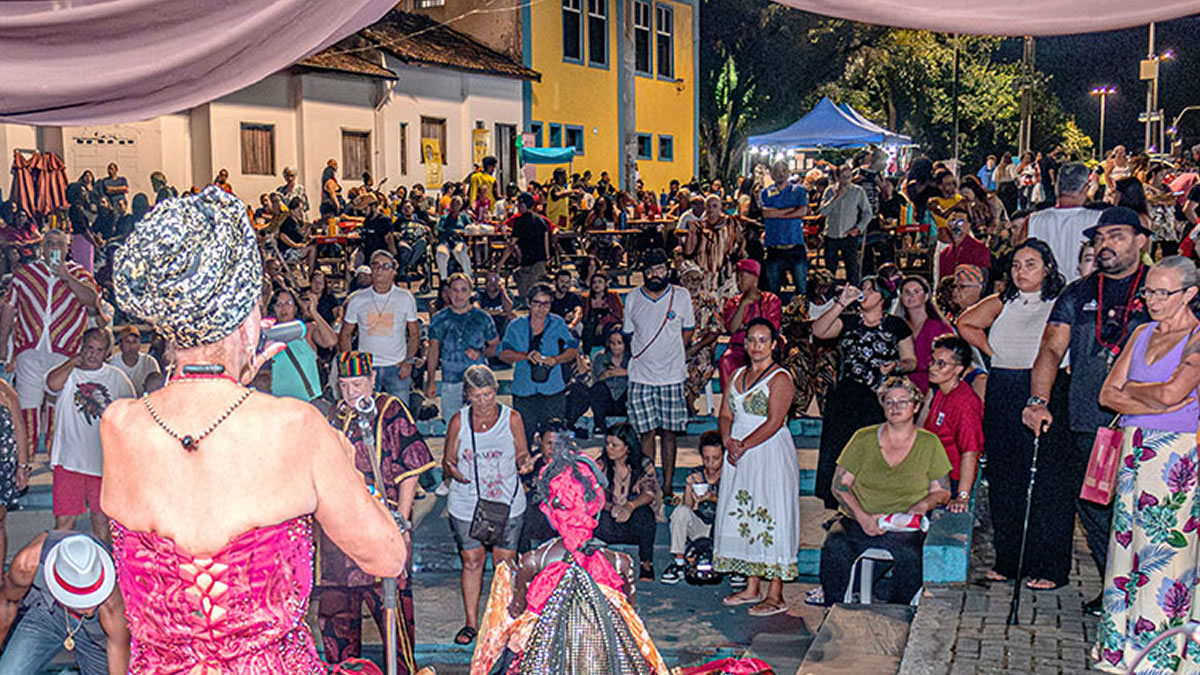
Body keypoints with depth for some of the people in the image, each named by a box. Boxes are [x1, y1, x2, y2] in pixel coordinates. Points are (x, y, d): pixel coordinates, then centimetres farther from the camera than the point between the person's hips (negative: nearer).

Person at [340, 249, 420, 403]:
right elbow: (345, 335, 8)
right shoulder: (357, 300, 2)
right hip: (365, 367, 1)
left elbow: (414, 334, 7)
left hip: (397, 367, 0)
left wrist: (409, 361, -6)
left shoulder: (405, 298, 1)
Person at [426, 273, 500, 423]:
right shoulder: (439, 319, 6)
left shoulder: (483, 318, 3)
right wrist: (431, 381, 7)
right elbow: (433, 350, 11)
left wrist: (481, 354, -11)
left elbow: (496, 346, 10)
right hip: (450, 382, 1)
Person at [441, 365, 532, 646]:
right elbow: (448, 460, 4)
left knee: (505, 563, 5)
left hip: (507, 504, 0)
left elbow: (522, 454, 4)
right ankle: (471, 623, 21)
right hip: (466, 505, 0)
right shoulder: (459, 421, -3)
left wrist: (525, 463, -19)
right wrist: (452, 470, -19)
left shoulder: (511, 418, -4)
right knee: (471, 562, 7)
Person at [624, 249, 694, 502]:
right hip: (641, 376, 1)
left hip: (672, 376, 0)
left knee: (669, 433, 3)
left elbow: (687, 331, 12)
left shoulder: (681, 296, 2)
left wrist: (672, 356, 6)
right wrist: (647, 358, 6)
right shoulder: (632, 299, 4)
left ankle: (667, 488, 10)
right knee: (646, 432, 0)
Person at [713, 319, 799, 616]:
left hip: (771, 454, -7)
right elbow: (725, 415, 11)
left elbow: (774, 422, -16)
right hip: (739, 456, 7)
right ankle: (752, 587, 19)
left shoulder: (780, 378, -7)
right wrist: (728, 441, -7)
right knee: (743, 515, 9)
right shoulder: (738, 375, 15)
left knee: (770, 517, -6)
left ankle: (775, 595, -2)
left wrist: (744, 445, -18)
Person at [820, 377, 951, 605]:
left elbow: (942, 491, 12)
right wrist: (862, 517, -11)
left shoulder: (929, 443, 8)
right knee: (834, 548, -31)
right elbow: (840, 484, 5)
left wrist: (923, 505, -12)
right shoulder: (864, 438, 8)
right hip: (857, 522, 1)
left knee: (908, 553, -35)